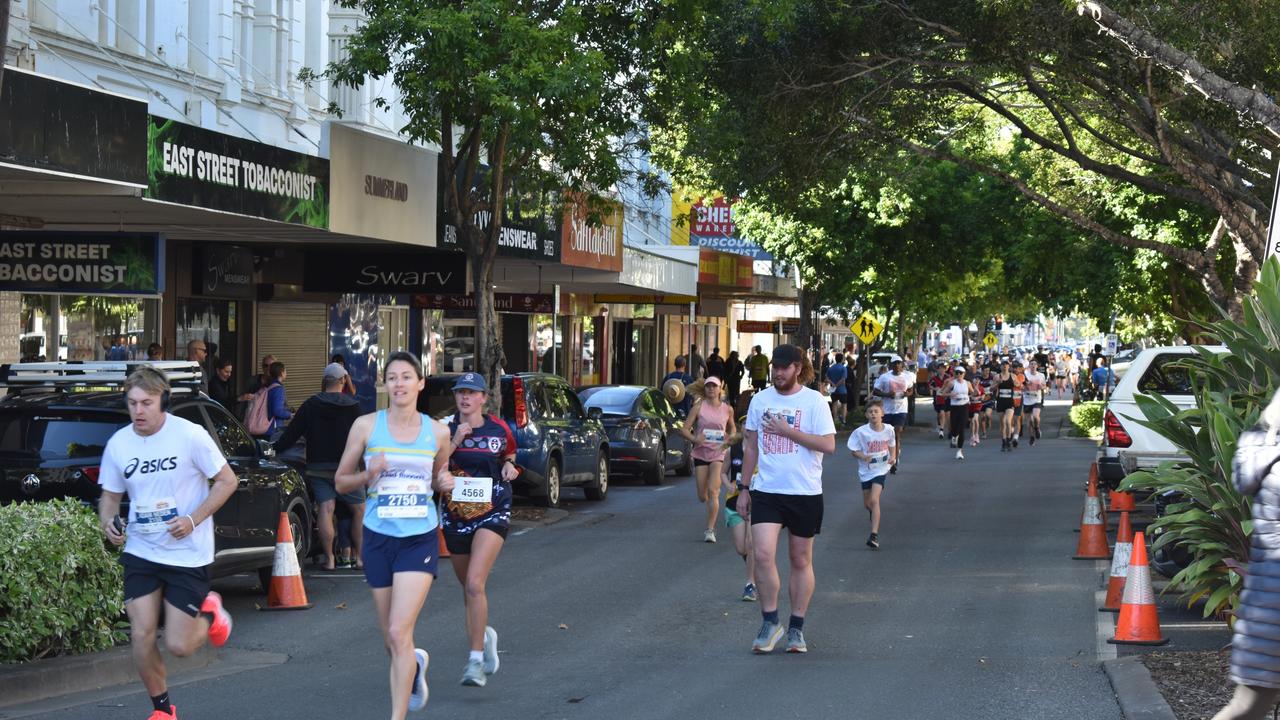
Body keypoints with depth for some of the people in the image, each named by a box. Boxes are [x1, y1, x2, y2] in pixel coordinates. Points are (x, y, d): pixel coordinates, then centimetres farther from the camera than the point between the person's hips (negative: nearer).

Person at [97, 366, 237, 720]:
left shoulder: (189, 435, -13)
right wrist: (108, 521, -12)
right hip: (141, 552, 3)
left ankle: (209, 613, 29)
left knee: (178, 646, -5)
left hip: (188, 554, -3)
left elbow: (227, 481, -6)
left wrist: (193, 520, -17)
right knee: (141, 636, -4)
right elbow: (110, 495, 11)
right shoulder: (118, 443, -2)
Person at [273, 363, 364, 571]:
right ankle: (360, 557, 8)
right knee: (359, 509, 8)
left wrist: (274, 450, 9)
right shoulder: (352, 405, -3)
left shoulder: (310, 405, 1)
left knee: (325, 509, -3)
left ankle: (329, 559, -8)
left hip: (317, 467, 2)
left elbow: (291, 434, 0)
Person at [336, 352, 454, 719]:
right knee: (390, 640, 11)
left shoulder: (438, 433, 3)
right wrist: (367, 475, -15)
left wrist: (445, 483, -4)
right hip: (378, 538, 1)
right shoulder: (366, 426, -1)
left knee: (399, 633, -15)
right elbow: (341, 481, 5)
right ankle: (416, 662, 46)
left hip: (420, 539, -1)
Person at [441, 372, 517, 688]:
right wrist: (454, 442, -22)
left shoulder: (499, 429, 0)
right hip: (455, 515, 3)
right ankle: (484, 633, 45)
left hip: (492, 513, -2)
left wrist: (509, 466, 0)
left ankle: (476, 660, -15)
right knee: (468, 587, 16)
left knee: (475, 584, -19)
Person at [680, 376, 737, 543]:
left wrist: (731, 437, -2)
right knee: (702, 496, 4)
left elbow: (732, 428, 21)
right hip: (701, 453, 1)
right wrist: (694, 438, -24)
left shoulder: (727, 410, 4)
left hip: (718, 454, -1)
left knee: (713, 491, -16)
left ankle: (710, 529, -11)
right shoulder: (699, 407, 0)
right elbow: (684, 429, -3)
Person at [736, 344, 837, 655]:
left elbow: (828, 444, -11)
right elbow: (750, 446, 13)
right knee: (762, 554, -14)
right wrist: (744, 488, 11)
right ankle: (770, 622, 0)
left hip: (805, 493, -2)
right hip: (766, 491, 2)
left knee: (801, 561, 8)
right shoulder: (760, 399, 7)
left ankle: (796, 628, 18)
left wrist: (788, 431, -15)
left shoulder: (814, 401, -3)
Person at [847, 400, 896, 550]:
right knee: (867, 503, 15)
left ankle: (874, 535, -20)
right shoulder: (861, 432, -14)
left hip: (881, 469, -2)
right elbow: (853, 449, -6)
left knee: (874, 500, -19)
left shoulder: (889, 430, -8)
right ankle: (875, 517, 52)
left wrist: (893, 457, -5)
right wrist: (863, 457, -24)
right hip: (866, 470, 2)